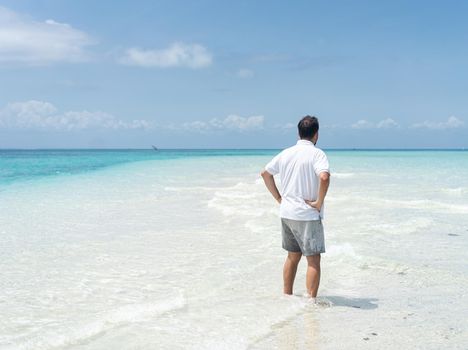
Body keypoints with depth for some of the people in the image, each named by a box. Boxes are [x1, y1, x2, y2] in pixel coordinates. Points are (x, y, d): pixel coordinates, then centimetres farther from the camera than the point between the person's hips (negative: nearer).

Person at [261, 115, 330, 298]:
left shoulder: (286, 153, 8)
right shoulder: (316, 153, -11)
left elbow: (265, 173, 16)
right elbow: (324, 177, -29)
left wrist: (279, 198, 16)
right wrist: (319, 203, -17)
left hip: (287, 213, 7)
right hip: (308, 215, -7)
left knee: (293, 256, 18)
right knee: (313, 260, 0)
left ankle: (287, 297, 25)